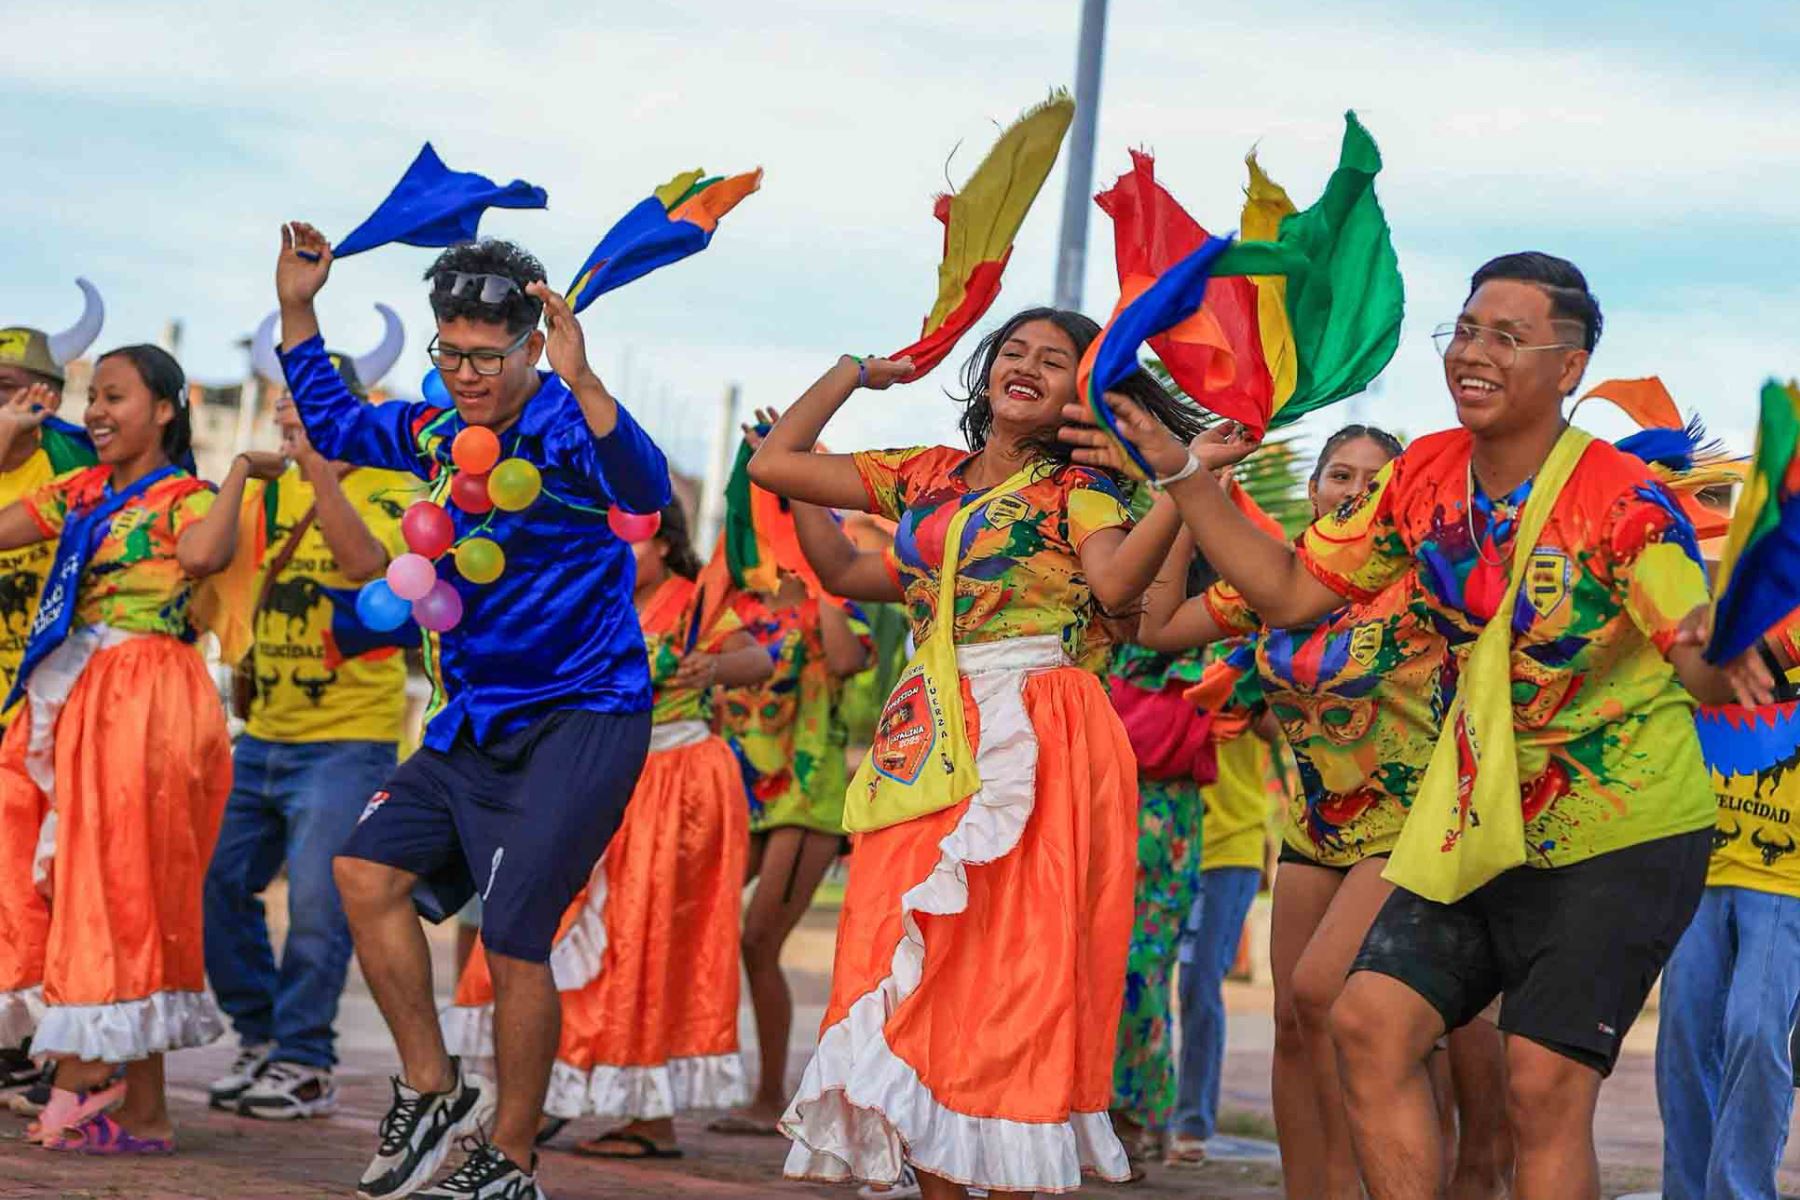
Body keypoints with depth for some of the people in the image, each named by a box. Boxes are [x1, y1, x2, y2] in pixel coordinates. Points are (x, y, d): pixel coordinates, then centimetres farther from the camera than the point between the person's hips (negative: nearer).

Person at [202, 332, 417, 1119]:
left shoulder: (392, 490, -6)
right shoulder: (274, 493, 13)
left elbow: (365, 561, -25)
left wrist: (317, 463, -30)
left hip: (348, 738, -6)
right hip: (263, 735, 6)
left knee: (317, 900, -8)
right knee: (218, 881, 5)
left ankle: (306, 1062, 4)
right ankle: (260, 1037, 20)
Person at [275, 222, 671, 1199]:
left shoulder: (563, 427, -15)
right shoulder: (436, 432, 6)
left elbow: (643, 487, -36)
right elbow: (333, 424, 24)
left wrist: (580, 382, -50)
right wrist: (296, 310, 14)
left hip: (581, 716, -8)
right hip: (476, 718, 8)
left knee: (513, 935, -9)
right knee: (366, 870, 0)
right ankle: (433, 1087, 14)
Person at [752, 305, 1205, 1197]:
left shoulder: (1078, 487, 4)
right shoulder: (923, 477, 15)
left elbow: (1114, 582, -17)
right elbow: (772, 463, 15)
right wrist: (851, 374, 19)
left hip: (1034, 746, -5)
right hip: (927, 744, 5)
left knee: (1014, 968, -7)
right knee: (910, 962, -2)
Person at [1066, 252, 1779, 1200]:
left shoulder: (1623, 502, -20)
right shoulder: (1425, 477, -2)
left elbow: (1704, 663, -26)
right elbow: (1291, 591, 4)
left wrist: (1718, 657, -51)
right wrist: (1182, 475, -2)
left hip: (1622, 837, -6)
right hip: (1487, 826, 7)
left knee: (1543, 1088, -12)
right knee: (1370, 1026, -4)